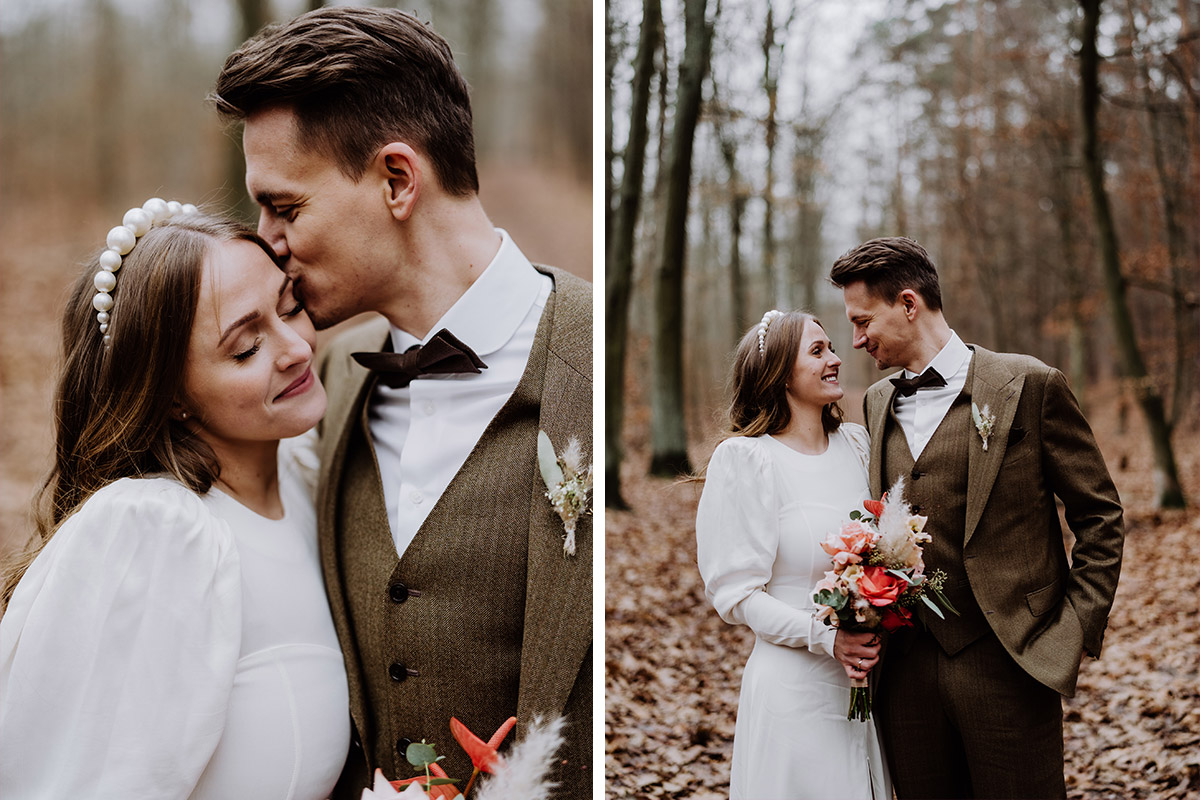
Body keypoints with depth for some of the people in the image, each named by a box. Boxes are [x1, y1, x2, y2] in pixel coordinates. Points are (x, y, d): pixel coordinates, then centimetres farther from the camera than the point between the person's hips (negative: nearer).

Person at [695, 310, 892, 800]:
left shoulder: (856, 443, 7)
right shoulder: (748, 458, -10)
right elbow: (735, 592, -11)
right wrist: (827, 637, -21)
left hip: (867, 681, 5)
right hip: (795, 688, -5)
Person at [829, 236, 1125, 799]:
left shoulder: (1030, 387, -4)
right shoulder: (877, 403, 12)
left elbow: (1099, 516, 0)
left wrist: (1077, 631, -6)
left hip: (1007, 668, -4)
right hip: (906, 672, 5)